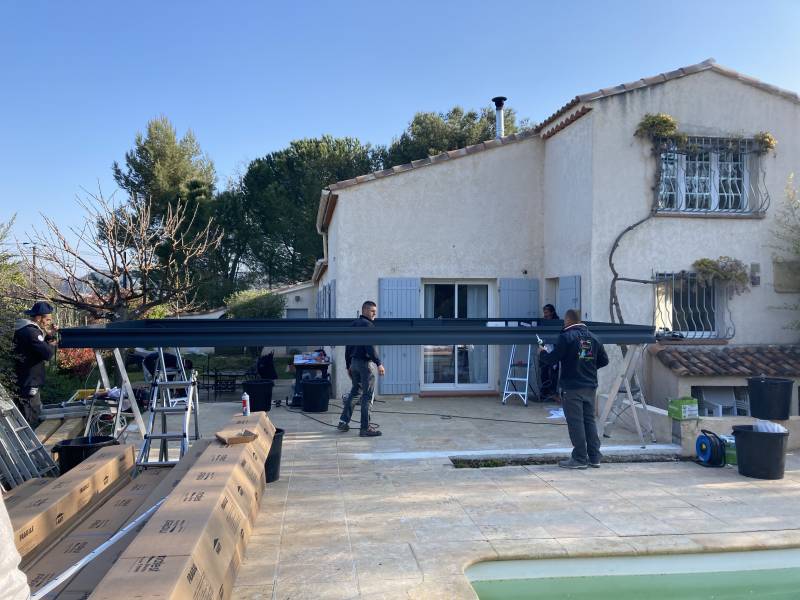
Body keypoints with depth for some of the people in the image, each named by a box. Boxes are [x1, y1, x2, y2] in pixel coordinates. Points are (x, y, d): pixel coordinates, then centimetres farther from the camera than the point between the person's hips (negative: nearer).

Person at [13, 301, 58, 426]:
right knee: (30, 421, -2)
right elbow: (48, 353, -28)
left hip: (23, 381, 11)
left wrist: (49, 336, 4)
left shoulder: (25, 329, 11)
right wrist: (52, 344, -7)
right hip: (27, 384, -11)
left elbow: (40, 347, 20)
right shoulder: (31, 331, -22)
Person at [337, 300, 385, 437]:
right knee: (367, 395, -3)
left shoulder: (354, 324, 15)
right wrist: (378, 364, -21)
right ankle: (365, 428, -2)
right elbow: (369, 346, -21)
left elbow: (348, 347, 17)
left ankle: (343, 422, 20)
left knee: (354, 392, 20)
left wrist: (348, 365, 22)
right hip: (364, 362, -9)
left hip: (354, 362, 9)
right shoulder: (367, 324, -11)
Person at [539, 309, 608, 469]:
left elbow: (552, 359, -12)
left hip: (573, 387, -6)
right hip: (590, 386, 6)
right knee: (590, 420, 13)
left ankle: (579, 459, 1)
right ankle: (594, 457, 16)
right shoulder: (593, 337, 9)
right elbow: (604, 360, 14)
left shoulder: (566, 337, -11)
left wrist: (542, 354, 8)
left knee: (575, 422, -1)